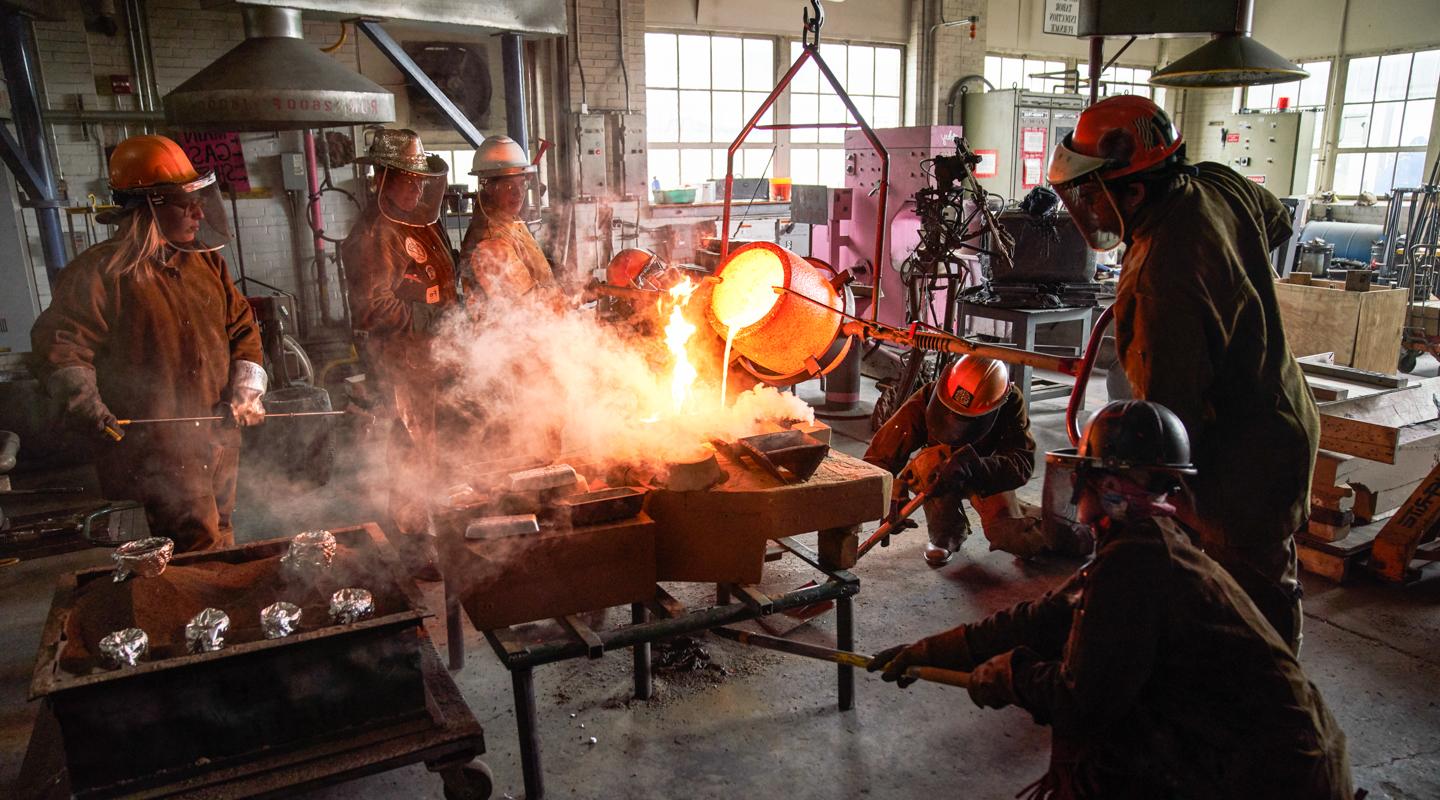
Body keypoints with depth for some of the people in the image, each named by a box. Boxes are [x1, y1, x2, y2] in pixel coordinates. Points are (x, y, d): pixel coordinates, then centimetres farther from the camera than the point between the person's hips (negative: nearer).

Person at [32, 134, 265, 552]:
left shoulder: (207, 262, 9)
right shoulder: (99, 272, -10)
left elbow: (242, 326, 15)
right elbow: (59, 343, -10)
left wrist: (246, 389, 2)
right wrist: (83, 400, -23)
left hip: (220, 437, 7)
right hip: (157, 446, -6)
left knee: (219, 533, 19)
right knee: (201, 548, -7)